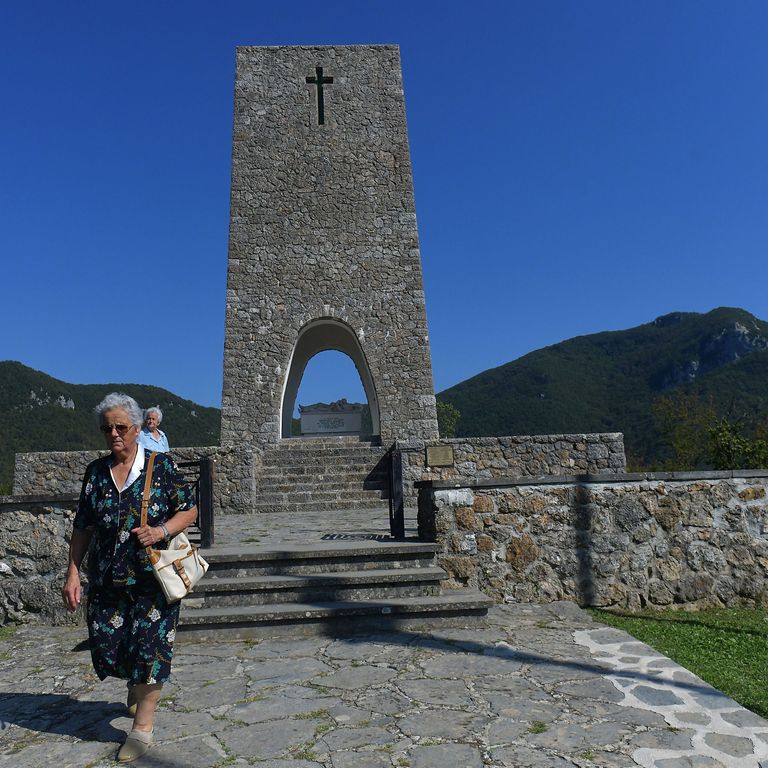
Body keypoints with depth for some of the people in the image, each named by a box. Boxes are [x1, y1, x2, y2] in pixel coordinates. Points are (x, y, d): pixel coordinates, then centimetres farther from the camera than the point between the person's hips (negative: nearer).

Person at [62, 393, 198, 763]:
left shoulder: (161, 466, -7)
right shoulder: (96, 472, 4)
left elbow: (189, 510, -3)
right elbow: (83, 527, 8)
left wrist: (161, 531, -20)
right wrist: (73, 573, 3)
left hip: (152, 576, -3)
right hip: (106, 578, 4)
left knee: (149, 646, -2)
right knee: (106, 646, 9)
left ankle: (143, 726, 15)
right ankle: (135, 684, 43)